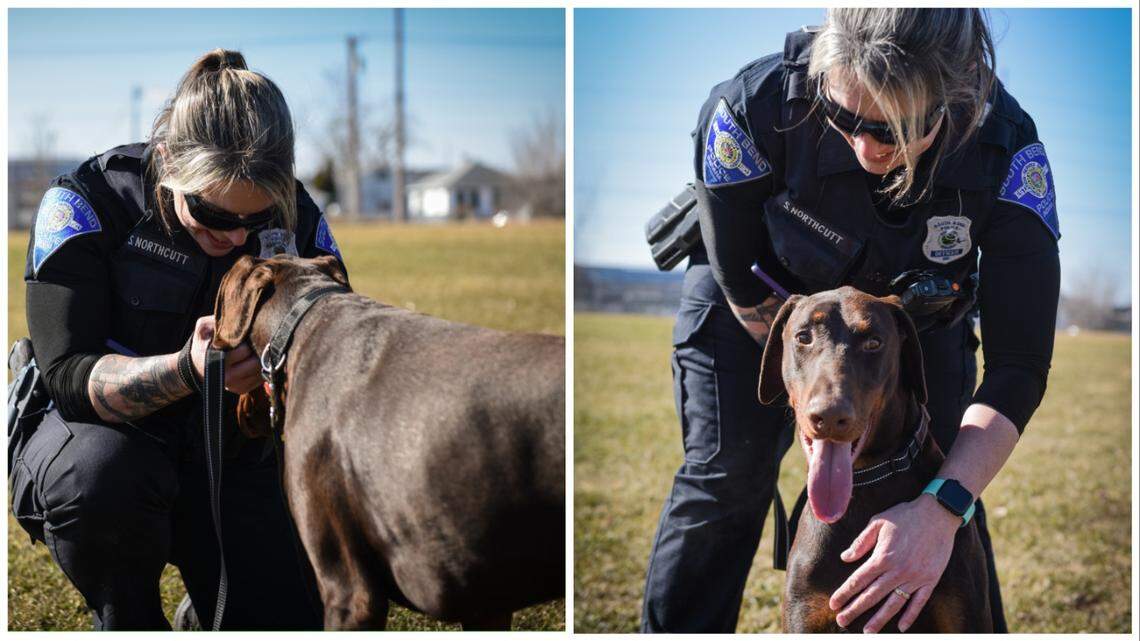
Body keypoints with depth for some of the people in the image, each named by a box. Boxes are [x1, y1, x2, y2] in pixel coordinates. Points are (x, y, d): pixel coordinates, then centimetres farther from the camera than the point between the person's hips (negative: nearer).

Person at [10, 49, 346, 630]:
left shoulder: (295, 220, -8)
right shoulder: (86, 204, -20)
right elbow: (67, 376, -26)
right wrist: (186, 370, -45)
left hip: (228, 455, 3)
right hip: (87, 434, -3)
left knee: (291, 623, -11)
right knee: (105, 474, -39)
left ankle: (214, 598, 25)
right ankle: (127, 625, -9)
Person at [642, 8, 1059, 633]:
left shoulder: (1007, 149, -37)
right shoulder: (756, 108, -40)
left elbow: (1018, 364, -35)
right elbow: (741, 279, -21)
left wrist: (942, 509, -47)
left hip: (918, 304, 1)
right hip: (766, 299, -1)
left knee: (947, 478, -2)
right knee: (724, 479, -7)